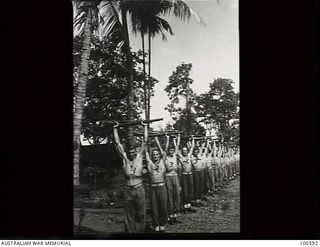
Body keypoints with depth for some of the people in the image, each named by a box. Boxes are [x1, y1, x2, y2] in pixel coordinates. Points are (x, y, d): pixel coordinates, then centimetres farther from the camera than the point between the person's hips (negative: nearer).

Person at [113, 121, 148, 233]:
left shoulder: (139, 157, 5)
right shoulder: (124, 158, 5)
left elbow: (145, 141, 6)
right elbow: (117, 143, 7)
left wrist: (145, 127, 8)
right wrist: (115, 129, 10)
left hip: (139, 189, 0)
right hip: (127, 189, 0)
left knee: (140, 213, 6)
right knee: (129, 214, 7)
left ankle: (140, 230, 17)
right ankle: (130, 231, 16)